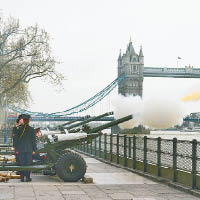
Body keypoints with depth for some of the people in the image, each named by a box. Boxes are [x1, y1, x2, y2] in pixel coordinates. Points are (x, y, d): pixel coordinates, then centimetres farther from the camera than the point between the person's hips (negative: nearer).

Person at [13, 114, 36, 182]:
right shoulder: (31, 129, -3)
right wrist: (34, 150, 4)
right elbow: (33, 140, -1)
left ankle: (22, 177, 6)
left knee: (21, 164, 6)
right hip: (29, 149, -1)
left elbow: (15, 140, 0)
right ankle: (28, 177, 5)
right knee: (28, 163, 5)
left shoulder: (18, 129, -2)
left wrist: (16, 149, 6)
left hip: (20, 149, 1)